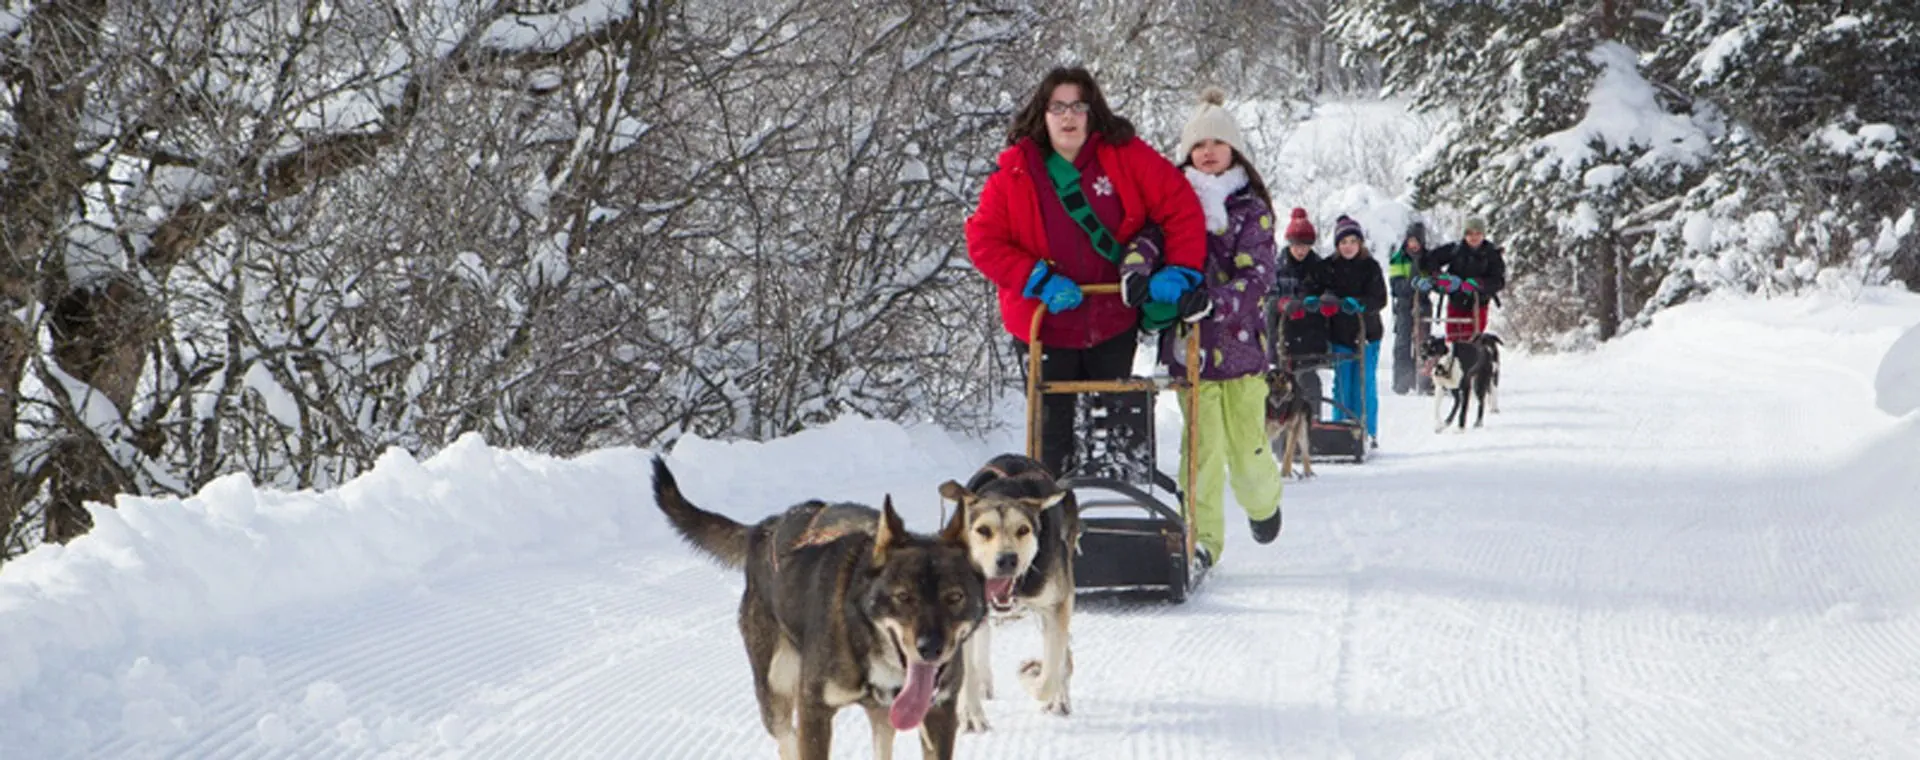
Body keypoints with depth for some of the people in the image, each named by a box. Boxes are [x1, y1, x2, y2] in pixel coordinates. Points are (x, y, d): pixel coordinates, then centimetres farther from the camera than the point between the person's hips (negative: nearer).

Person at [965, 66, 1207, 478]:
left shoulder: (1127, 157, -4)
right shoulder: (1014, 173, -5)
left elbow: (1181, 207, -3)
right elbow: (983, 241, -6)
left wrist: (1180, 270, -15)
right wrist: (1039, 281, -17)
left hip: (1115, 326, 0)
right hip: (1046, 328, 0)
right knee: (1052, 437, 7)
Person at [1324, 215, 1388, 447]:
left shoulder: (1371, 266, -1)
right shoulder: (1329, 267, 4)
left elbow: (1380, 299, -9)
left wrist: (1359, 303, -27)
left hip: (1367, 333, -1)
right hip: (1339, 335, 1)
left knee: (1366, 384, -1)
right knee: (1342, 384, 4)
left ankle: (1368, 433, 7)